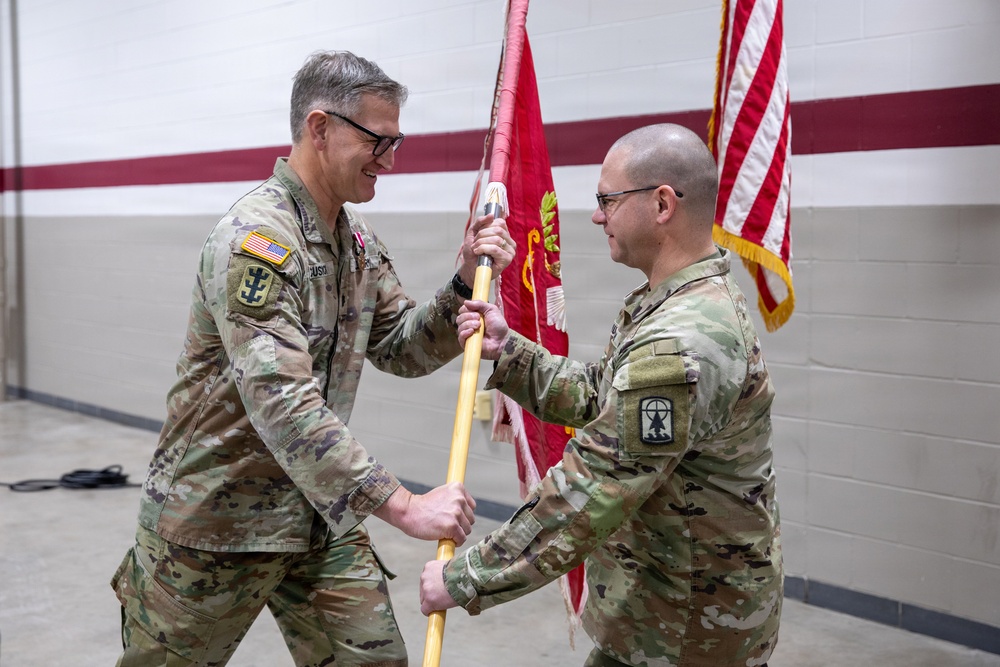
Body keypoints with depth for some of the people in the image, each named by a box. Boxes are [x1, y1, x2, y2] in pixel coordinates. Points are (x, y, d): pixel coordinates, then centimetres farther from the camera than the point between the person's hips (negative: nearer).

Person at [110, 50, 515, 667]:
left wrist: (466, 284, -10)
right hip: (216, 517, -7)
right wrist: (402, 505, -36)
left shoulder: (359, 241, 5)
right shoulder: (255, 238, -24)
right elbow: (281, 403, -33)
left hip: (320, 513, 7)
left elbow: (402, 350, 7)